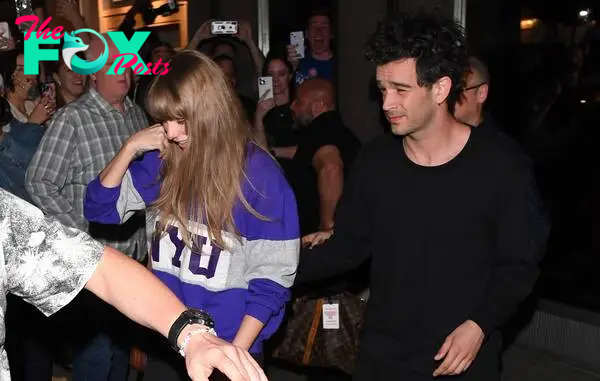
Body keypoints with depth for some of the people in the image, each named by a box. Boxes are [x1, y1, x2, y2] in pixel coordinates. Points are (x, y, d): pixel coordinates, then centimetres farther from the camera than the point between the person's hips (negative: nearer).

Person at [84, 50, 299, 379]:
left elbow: (271, 277, -14)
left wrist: (236, 351, -17)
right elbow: (100, 208, 3)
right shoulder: (163, 161, -1)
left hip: (227, 346, -4)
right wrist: (131, 148, -10)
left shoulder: (259, 174, -16)